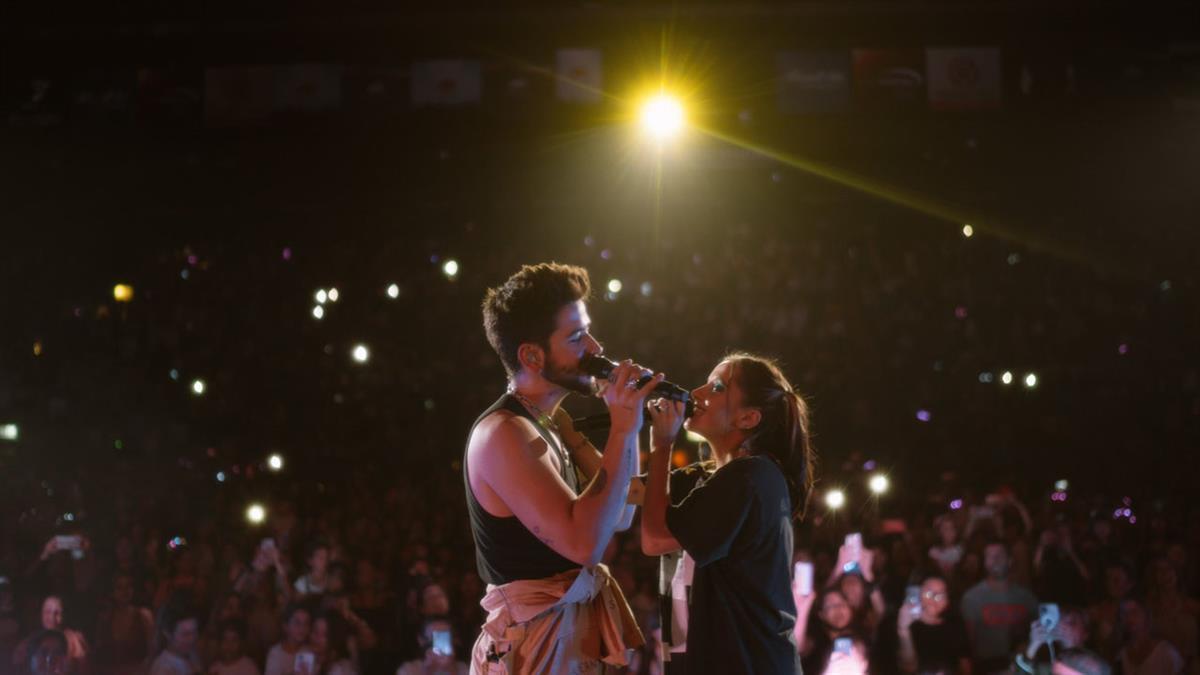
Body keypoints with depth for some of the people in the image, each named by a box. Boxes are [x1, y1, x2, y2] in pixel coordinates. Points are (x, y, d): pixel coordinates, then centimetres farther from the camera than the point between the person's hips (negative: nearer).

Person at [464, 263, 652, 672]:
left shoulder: (553, 421, 10)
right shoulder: (503, 435, -20)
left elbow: (619, 512, 15)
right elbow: (584, 542, -29)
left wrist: (626, 421, 3)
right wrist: (622, 430, -25)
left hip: (572, 631, 9)